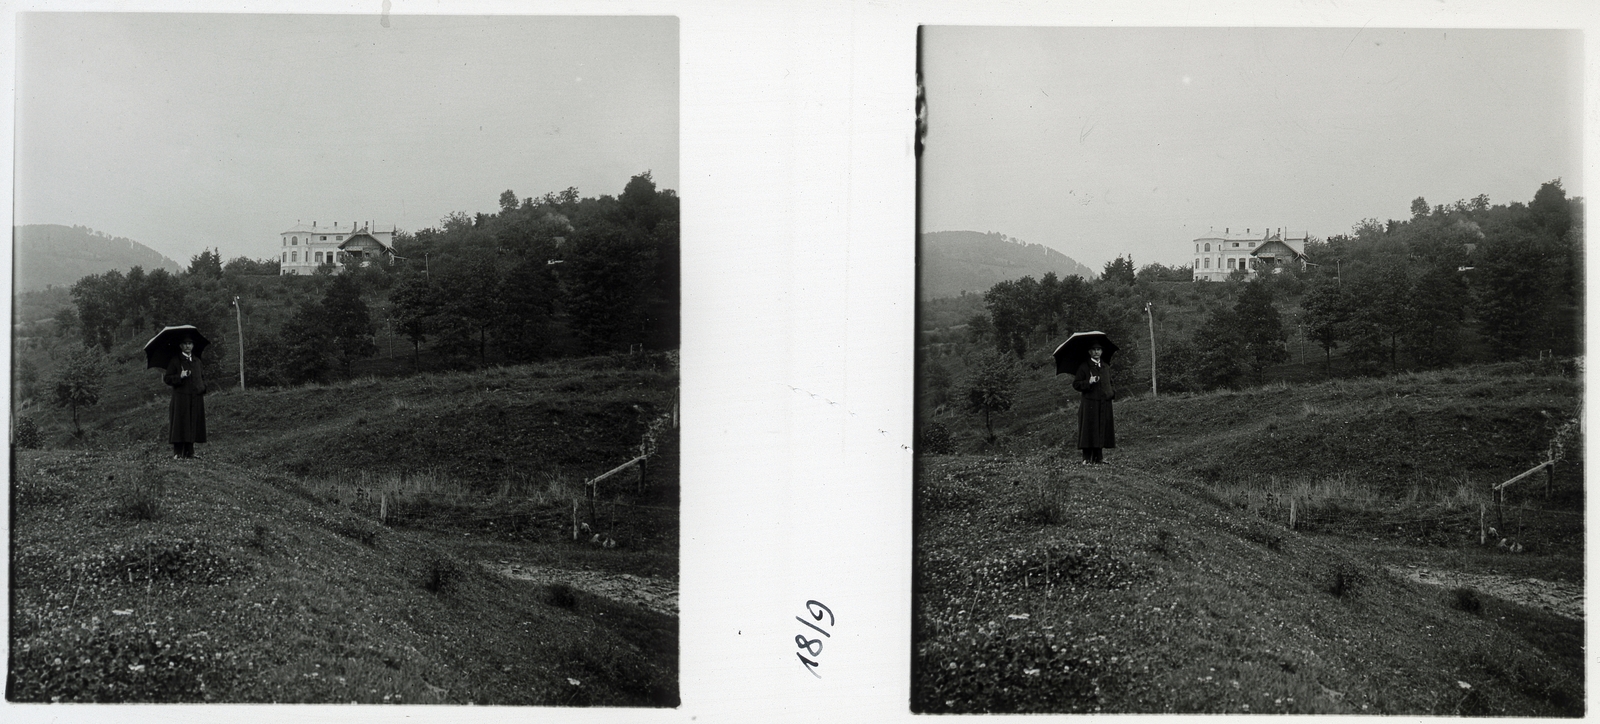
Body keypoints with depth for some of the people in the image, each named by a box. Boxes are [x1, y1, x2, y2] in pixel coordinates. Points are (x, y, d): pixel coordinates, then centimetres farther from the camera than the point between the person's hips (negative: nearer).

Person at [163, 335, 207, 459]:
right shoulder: (175, 361, 1)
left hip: (196, 398, 5)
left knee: (193, 425, 4)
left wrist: (203, 388, 9)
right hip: (181, 397, -5)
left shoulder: (197, 361, 16)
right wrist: (180, 377, -17)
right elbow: (167, 379, -2)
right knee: (180, 425, -7)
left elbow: (202, 377, 27)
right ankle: (177, 453, -4)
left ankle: (189, 452, 9)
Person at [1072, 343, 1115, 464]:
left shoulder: (1106, 367, 17)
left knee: (1102, 432, 4)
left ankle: (1099, 458, 11)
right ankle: (1087, 459, -1)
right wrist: (1089, 382, -17)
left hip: (1104, 404, 5)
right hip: (1089, 405, -5)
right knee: (1089, 432, -6)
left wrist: (1113, 393, 9)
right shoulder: (1084, 367, 1)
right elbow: (1076, 384, -2)